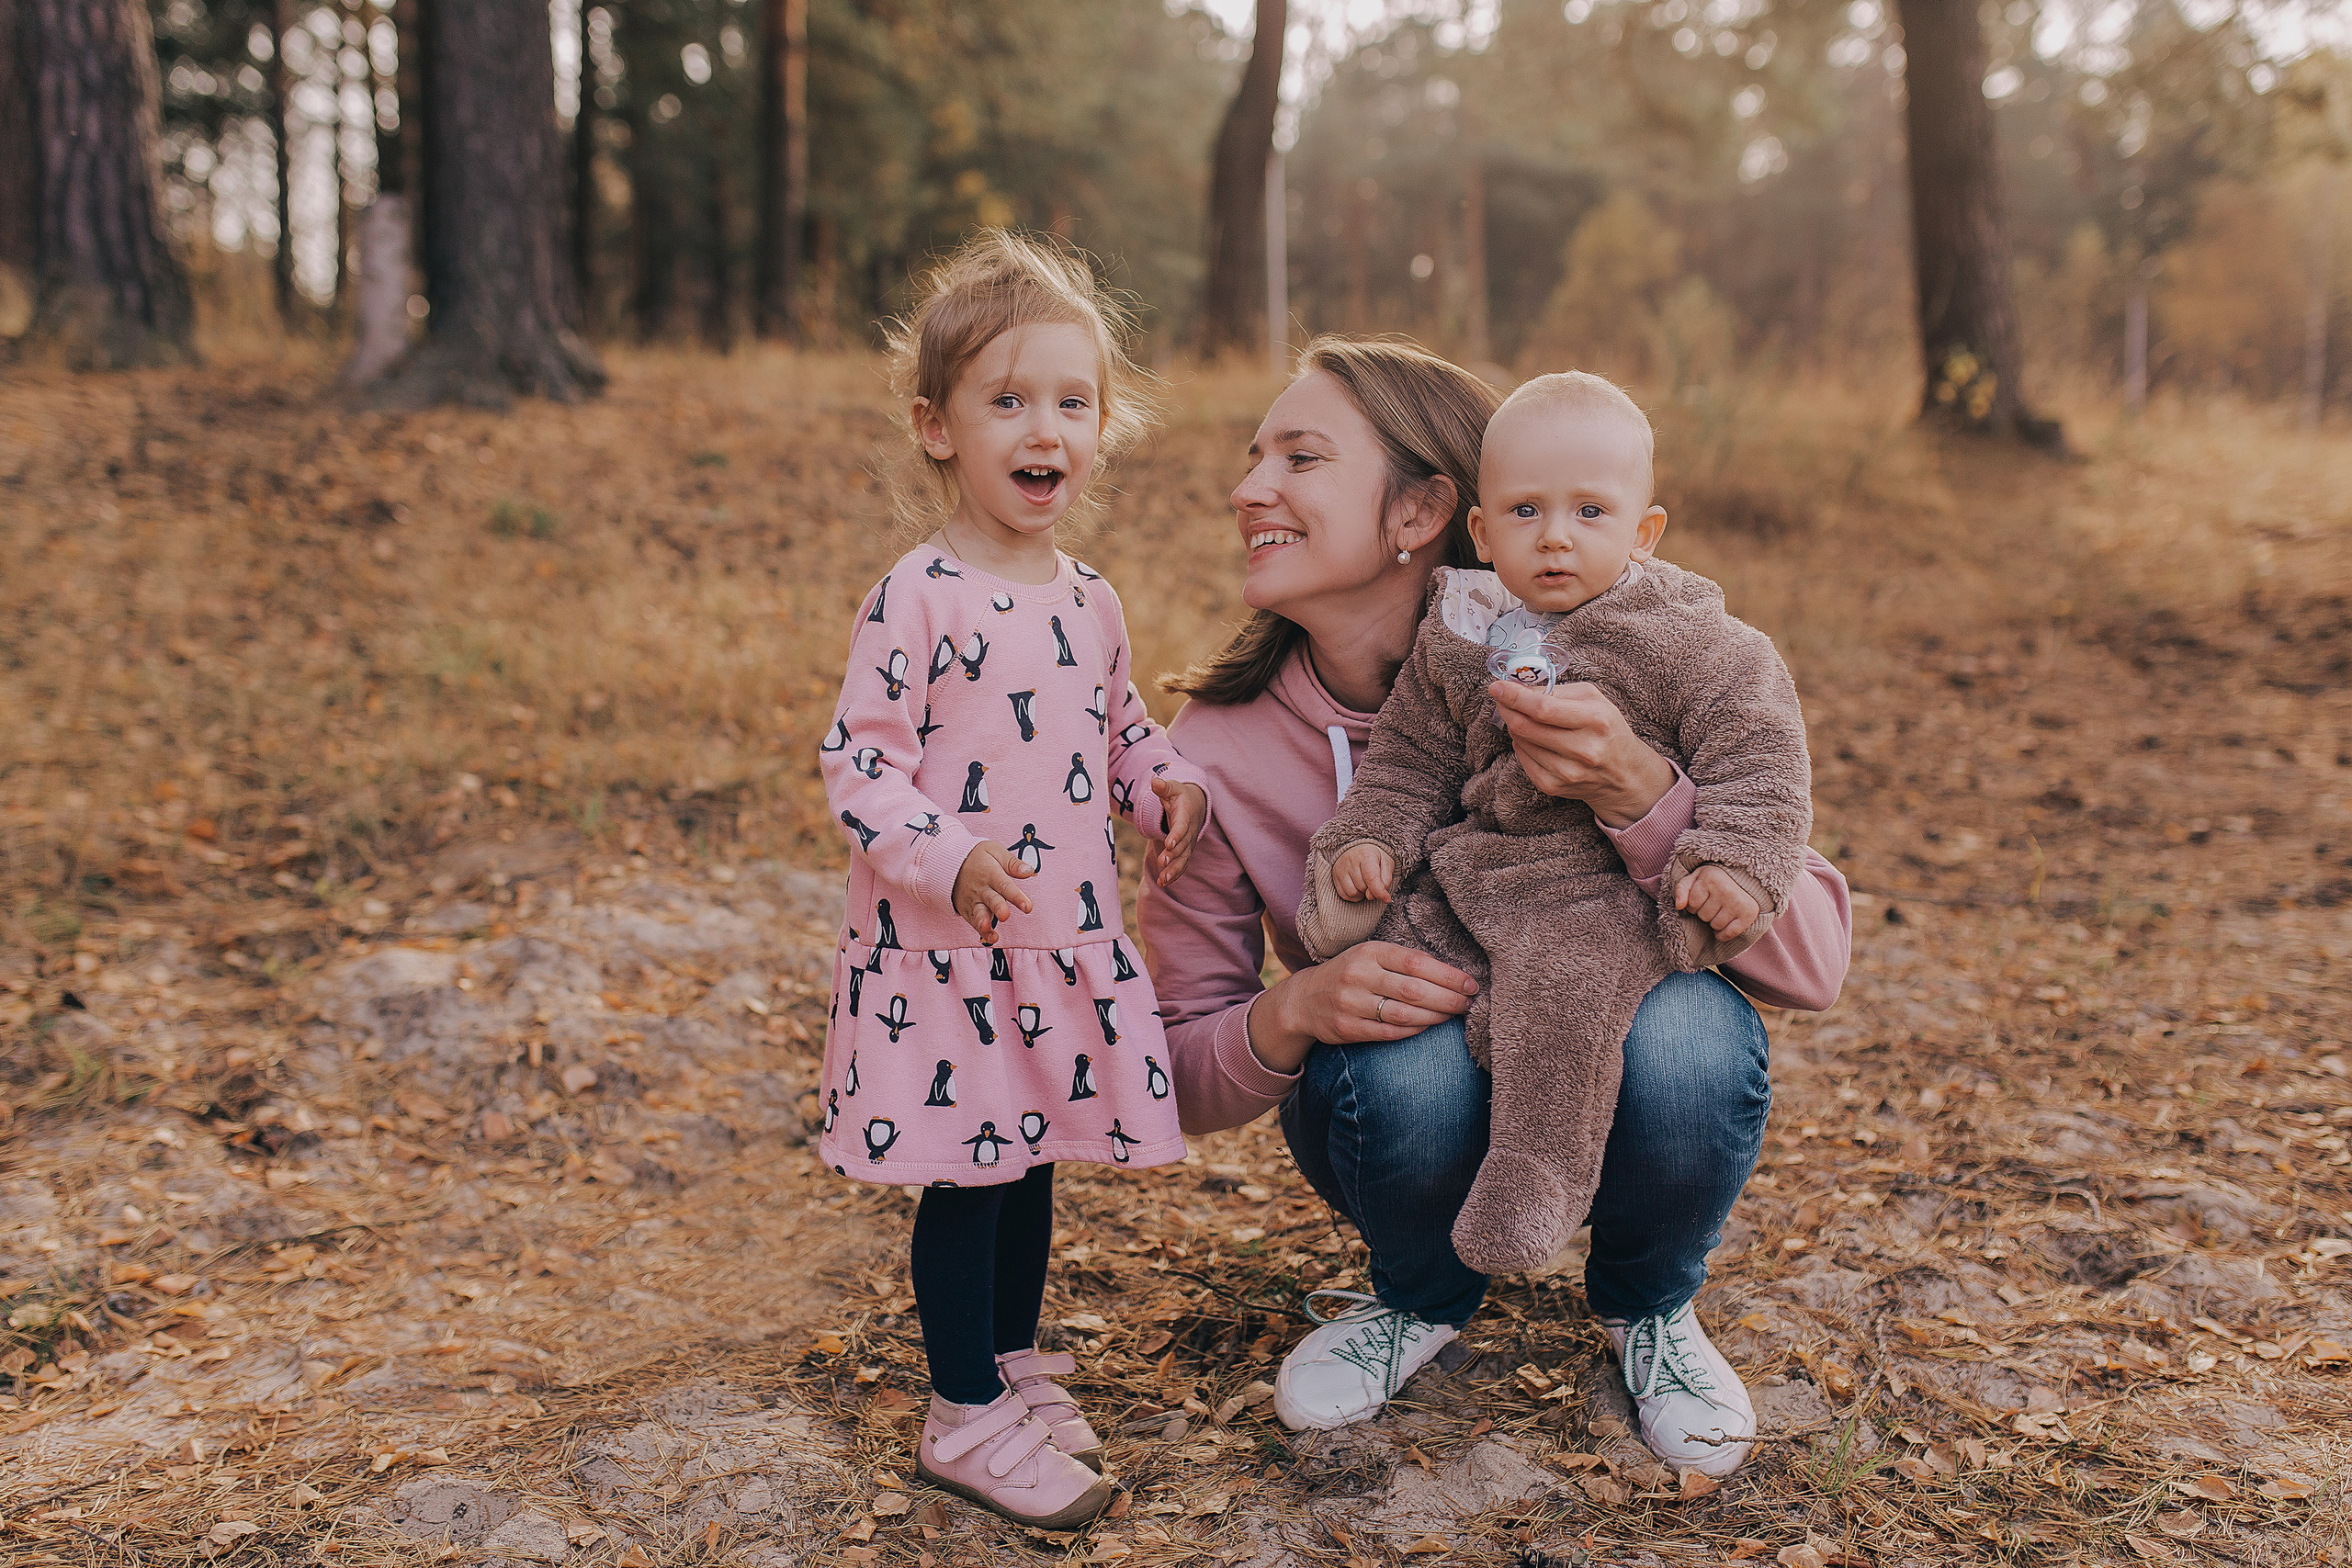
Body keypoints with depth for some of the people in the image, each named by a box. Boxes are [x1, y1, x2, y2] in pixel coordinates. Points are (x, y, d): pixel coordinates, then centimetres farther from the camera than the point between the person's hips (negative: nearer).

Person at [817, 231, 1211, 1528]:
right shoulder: (920, 599, -15)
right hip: (939, 943, -6)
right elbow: (858, 762, -17)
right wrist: (952, 860, -31)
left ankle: (1014, 1357, 37)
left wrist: (1167, 781, 2)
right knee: (969, 1175, 2)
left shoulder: (1088, 600, 6)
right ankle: (965, 1416, 18)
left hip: (1064, 936, 7)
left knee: (1030, 1155, 18)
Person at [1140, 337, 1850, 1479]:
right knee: (1406, 1065, -33)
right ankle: (1421, 1298, 5)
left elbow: (1815, 965, -24)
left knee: (1690, 1034, -33)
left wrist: (1637, 793, -42)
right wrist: (1292, 1012, -31)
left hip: (1609, 1080, 0)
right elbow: (1183, 1070, -8)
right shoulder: (1221, 745, -15)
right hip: (1417, 1119, 1)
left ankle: (1648, 1305, 3)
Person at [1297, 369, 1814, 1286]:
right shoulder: (1458, 640, 9)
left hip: (1612, 893, -6)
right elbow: (1410, 761, 17)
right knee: (1363, 947, -9)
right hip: (1472, 872, 6)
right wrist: (1370, 837, 2)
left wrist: (1733, 864, -19)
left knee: (1562, 980, -33)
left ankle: (1540, 1173, -19)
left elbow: (1756, 754, -6)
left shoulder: (1694, 644, -4)